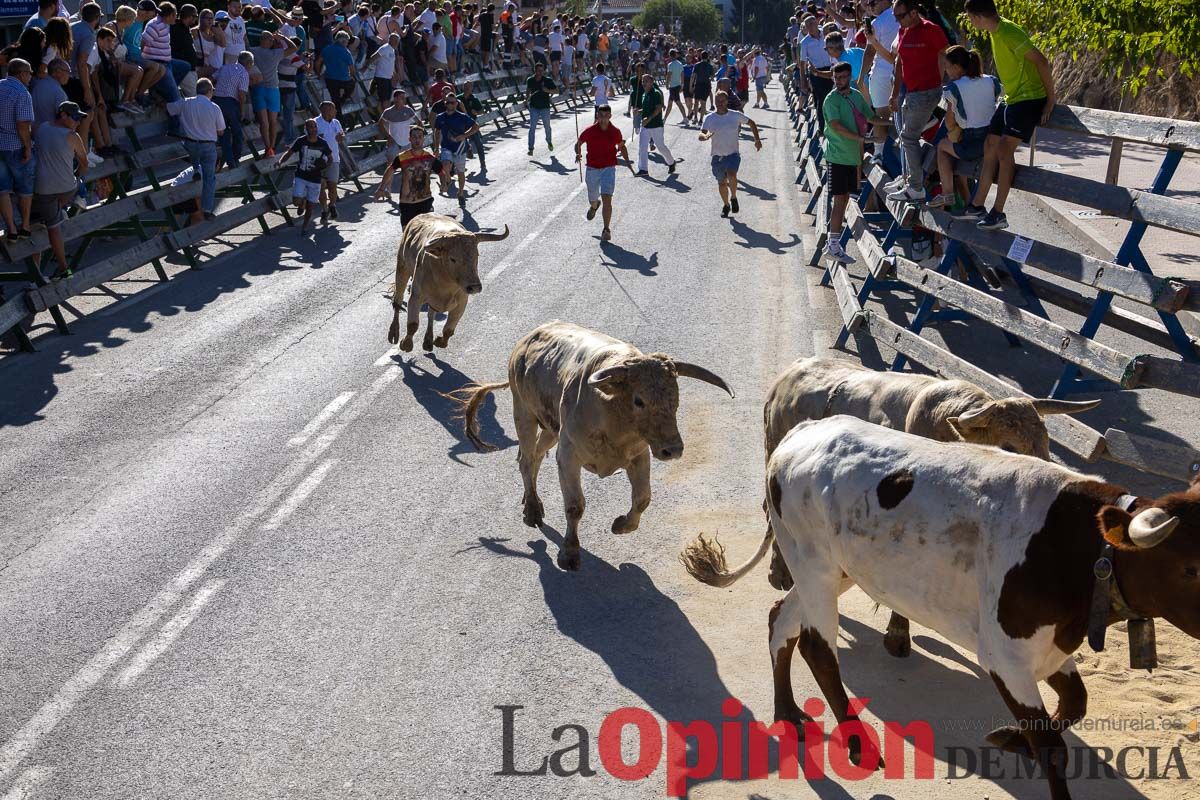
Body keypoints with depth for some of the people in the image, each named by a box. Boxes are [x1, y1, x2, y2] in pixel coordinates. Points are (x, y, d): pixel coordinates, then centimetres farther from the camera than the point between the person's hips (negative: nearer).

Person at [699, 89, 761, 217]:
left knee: (731, 175, -28)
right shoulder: (710, 118, -3)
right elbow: (701, 134, -10)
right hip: (717, 156, 2)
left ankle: (733, 197, 0)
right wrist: (705, 136, -34)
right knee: (721, 183, 12)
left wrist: (757, 139, 7)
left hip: (733, 154, -2)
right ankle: (726, 205, 37)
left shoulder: (736, 115, -3)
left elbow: (752, 123, 12)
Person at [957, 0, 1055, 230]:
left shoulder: (1009, 33, -20)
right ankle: (977, 206, 18)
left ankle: (998, 214, -12)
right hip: (1011, 99, 10)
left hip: (1029, 99, -10)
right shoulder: (996, 32, 10)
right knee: (990, 147, 10)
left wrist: (1051, 99, -18)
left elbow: (1041, 61, -22)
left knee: (1004, 150, -15)